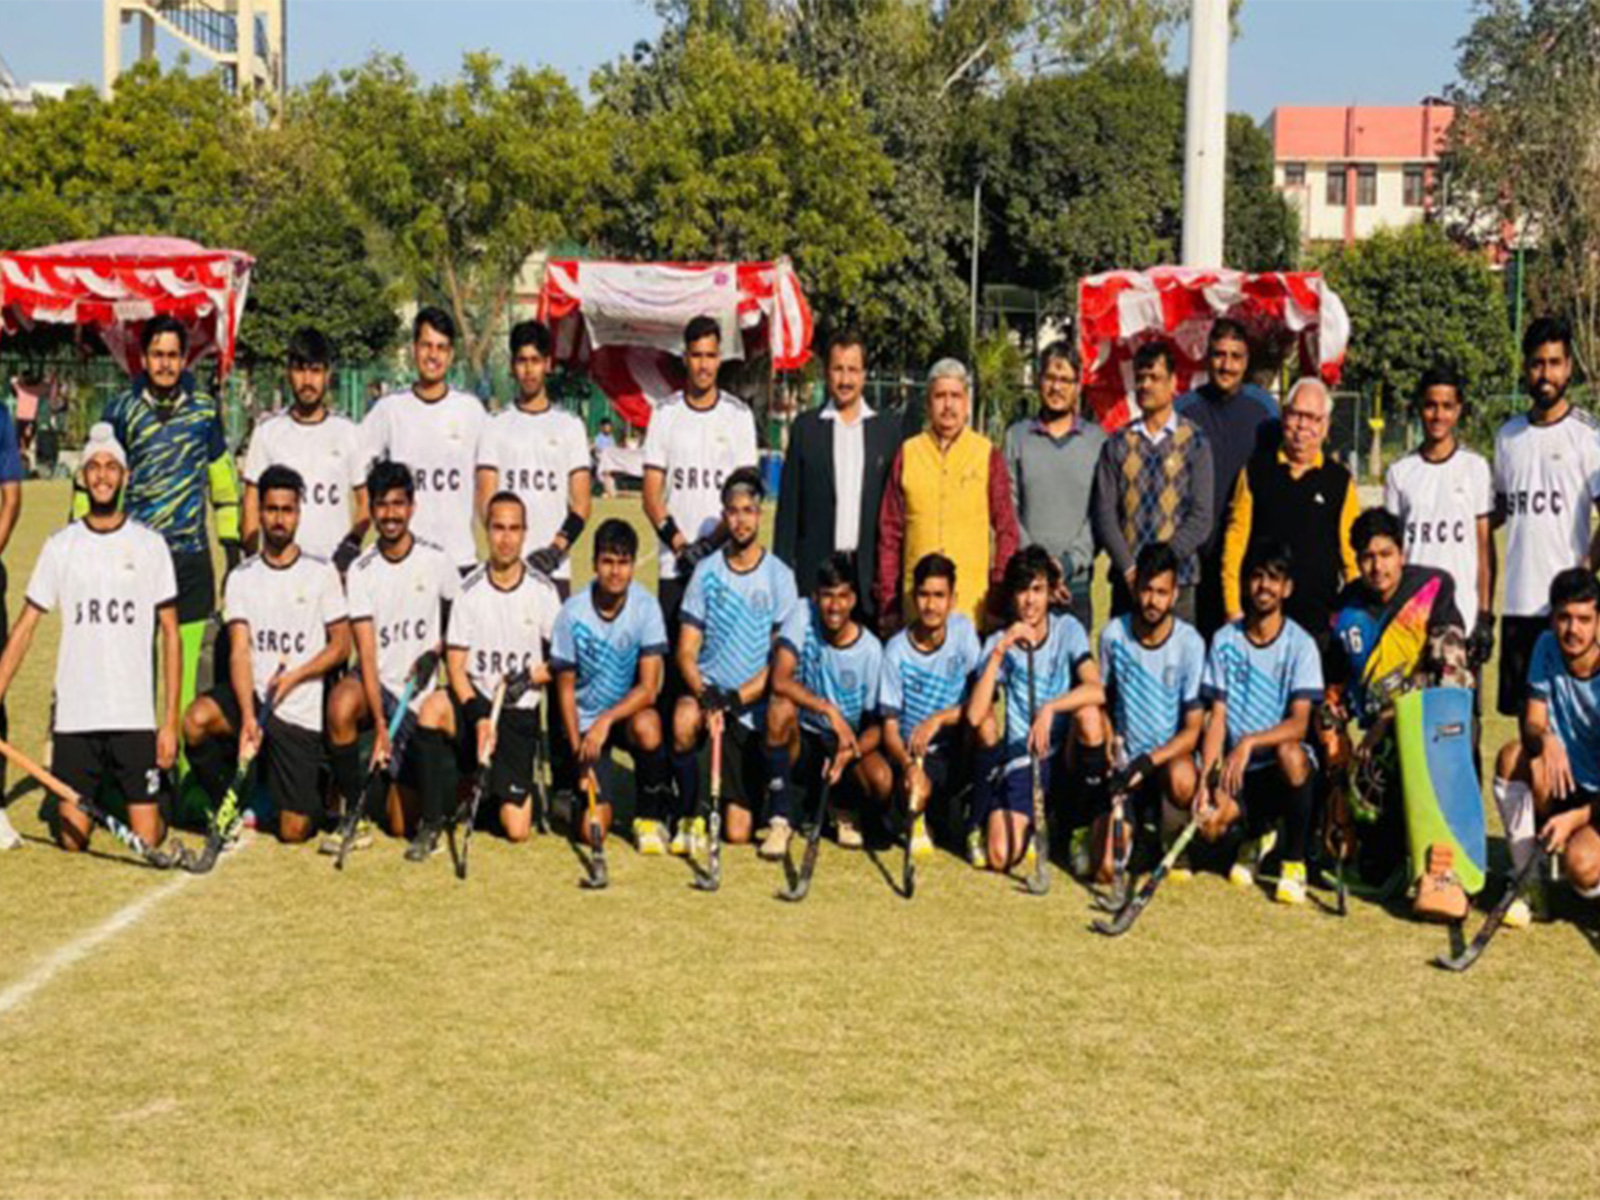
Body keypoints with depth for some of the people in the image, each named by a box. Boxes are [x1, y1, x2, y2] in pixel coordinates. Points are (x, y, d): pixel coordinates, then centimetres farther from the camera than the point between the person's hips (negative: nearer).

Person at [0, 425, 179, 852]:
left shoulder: (150, 545, 1)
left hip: (135, 717, -1)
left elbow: (170, 635, 1)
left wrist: (170, 720, -4)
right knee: (71, 840, -1)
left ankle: (158, 785, 28)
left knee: (146, 840, -2)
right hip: (74, 716, 1)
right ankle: (82, 802, 30)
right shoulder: (59, 547, 4)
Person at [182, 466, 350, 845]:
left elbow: (341, 645, 2)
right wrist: (247, 717, -21)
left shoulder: (321, 572, 2)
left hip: (301, 712, -1)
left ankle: (317, 797, 32)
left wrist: (294, 676, -14)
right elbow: (239, 651, -6)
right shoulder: (241, 577, 4)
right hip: (252, 695, 2)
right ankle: (232, 808, -5)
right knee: (196, 720, -33)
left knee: (294, 831, -7)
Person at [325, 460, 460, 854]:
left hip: (418, 694, 0)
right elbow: (367, 653, -16)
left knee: (402, 826, -2)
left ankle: (395, 781, 35)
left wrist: (437, 648, -6)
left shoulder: (436, 562, -5)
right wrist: (379, 727, -24)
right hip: (376, 684, 0)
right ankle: (356, 816, -22)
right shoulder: (361, 571, -8)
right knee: (341, 702, -39)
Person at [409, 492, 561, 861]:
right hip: (476, 702, 0)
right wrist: (479, 716, -19)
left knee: (517, 830, -9)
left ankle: (498, 787, 29)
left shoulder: (542, 590, -1)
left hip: (521, 713, 0)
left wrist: (531, 677, -15)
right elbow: (455, 663, -5)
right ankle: (431, 824, -21)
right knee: (433, 707, -37)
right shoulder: (470, 589, -2)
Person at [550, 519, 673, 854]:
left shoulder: (646, 607, -14)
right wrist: (578, 750, -12)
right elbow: (566, 688, -4)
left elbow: (649, 687, -16)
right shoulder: (573, 613, -14)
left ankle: (650, 817, -12)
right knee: (593, 829, -14)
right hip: (586, 719, 0)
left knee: (647, 727, -38)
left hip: (630, 711, 0)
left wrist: (606, 720, -30)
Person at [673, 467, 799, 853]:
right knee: (684, 719, -38)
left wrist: (736, 698, -18)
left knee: (738, 833, -5)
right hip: (707, 688, 1)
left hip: (752, 705, -1)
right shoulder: (706, 571, 0)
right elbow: (686, 651, -2)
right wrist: (703, 694, -21)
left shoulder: (779, 576, -4)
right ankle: (690, 816, -14)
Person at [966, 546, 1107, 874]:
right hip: (1020, 762, 0)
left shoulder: (1067, 629, -3)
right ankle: (1031, 821, 16)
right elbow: (975, 716, -16)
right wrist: (1000, 650, -21)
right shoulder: (998, 643, -1)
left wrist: (1050, 708, -34)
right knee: (1001, 856, -22)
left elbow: (1096, 691, -19)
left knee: (1088, 712, -33)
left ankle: (1096, 820, -13)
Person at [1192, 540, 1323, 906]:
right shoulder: (1225, 640, 1)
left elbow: (1299, 723, -17)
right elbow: (1216, 718, -2)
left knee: (1290, 753, -39)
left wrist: (1250, 742, -34)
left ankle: (1294, 862, -15)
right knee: (1209, 823, -28)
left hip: (1284, 765, -2)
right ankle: (1256, 836, 15)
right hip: (1237, 768, 2)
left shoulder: (1300, 645, -7)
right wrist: (1206, 780, -15)